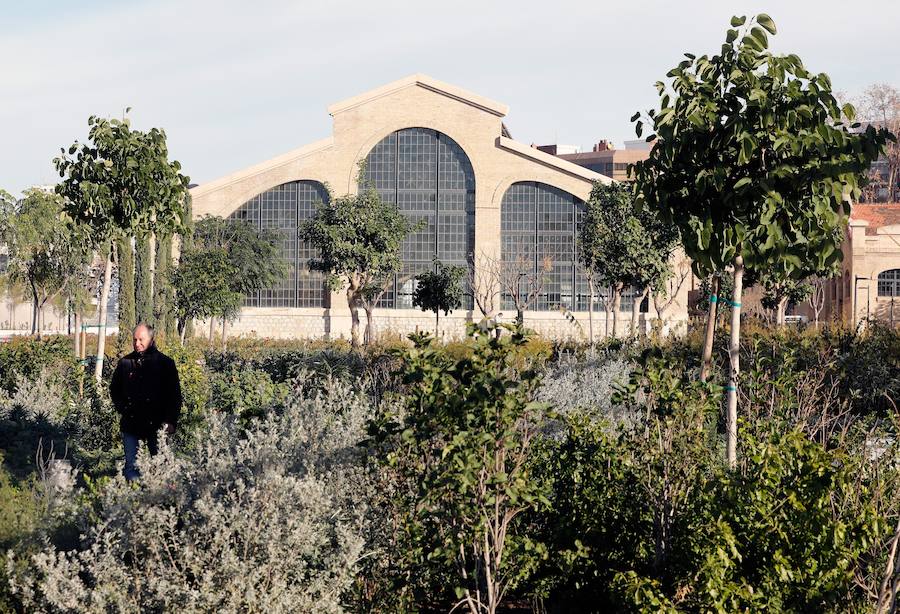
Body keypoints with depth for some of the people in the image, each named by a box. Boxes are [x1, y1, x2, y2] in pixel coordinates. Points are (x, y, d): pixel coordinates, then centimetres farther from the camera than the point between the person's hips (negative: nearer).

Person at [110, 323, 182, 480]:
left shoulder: (165, 363, 0)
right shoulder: (125, 363, 7)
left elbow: (175, 395, 0)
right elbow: (114, 390, 20)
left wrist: (170, 421, -7)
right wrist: (123, 409, 6)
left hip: (156, 425, -2)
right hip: (130, 424, 2)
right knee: (131, 466, 1)